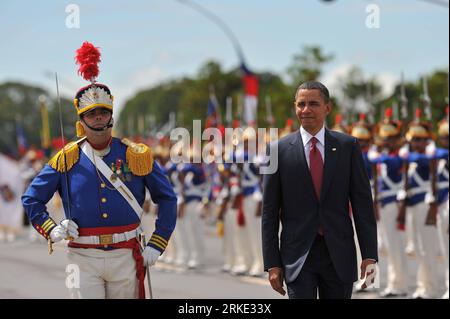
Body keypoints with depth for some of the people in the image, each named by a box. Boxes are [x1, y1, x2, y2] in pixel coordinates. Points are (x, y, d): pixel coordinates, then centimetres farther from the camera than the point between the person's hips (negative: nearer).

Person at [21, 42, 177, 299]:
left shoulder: (136, 156, 3)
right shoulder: (66, 159, 3)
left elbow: (167, 198, 11)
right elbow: (31, 199, 13)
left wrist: (157, 245, 5)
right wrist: (51, 230, -1)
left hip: (125, 257, 1)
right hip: (84, 258, -1)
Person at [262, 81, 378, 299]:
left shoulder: (347, 146, 4)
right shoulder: (279, 150, 1)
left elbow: (362, 202, 3)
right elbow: (270, 212, 2)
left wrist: (369, 255, -4)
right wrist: (272, 264, -2)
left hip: (339, 255, 1)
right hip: (298, 255, -1)